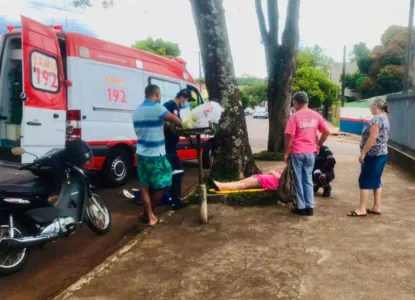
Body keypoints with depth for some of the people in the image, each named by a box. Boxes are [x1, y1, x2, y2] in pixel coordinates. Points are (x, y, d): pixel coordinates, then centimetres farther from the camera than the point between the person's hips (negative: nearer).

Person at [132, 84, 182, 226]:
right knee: (162, 185, 8)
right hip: (155, 155, -7)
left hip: (141, 153, 7)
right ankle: (147, 213, 15)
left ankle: (149, 216, 18)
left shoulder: (136, 111, 10)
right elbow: (177, 121, -12)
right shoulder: (157, 108, -13)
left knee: (144, 186, 12)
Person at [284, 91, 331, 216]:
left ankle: (301, 207, 11)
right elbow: (326, 132, 6)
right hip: (310, 152, 5)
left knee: (299, 180, 5)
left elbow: (289, 136, -15)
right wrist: (318, 145, 15)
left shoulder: (295, 116, -11)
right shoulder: (316, 116, 4)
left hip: (297, 152, -4)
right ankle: (309, 207, 14)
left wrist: (286, 153, -6)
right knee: (308, 179, 13)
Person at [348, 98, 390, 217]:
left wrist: (363, 152, -20)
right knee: (376, 180, 13)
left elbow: (373, 138, -24)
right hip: (381, 154, 10)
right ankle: (377, 207, 17)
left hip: (373, 155, -10)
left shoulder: (376, 119, -16)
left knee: (365, 180, -6)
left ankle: (362, 209, -4)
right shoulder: (384, 118, 16)